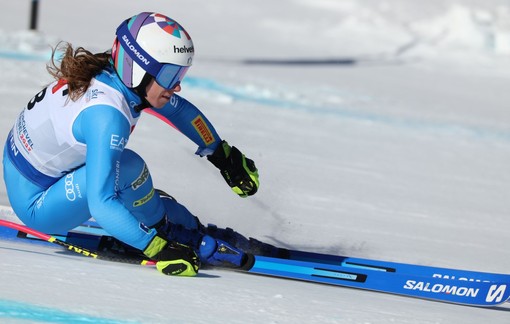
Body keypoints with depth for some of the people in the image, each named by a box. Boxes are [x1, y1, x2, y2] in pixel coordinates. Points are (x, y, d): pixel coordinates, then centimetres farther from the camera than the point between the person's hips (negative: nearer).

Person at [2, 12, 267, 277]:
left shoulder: (116, 76, -8)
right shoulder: (106, 115, -34)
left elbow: (180, 109, 13)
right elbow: (100, 205, -39)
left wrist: (223, 155, 22)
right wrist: (158, 248, -37)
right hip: (34, 204, -10)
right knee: (127, 167, -25)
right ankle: (174, 234, -5)